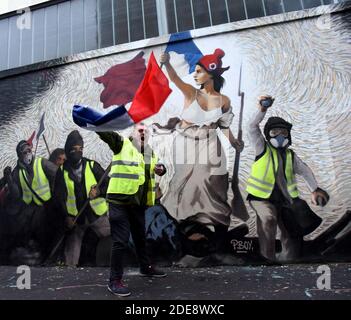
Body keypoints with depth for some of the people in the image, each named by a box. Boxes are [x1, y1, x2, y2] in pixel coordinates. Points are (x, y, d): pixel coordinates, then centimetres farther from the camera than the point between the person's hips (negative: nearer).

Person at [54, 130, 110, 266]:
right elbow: (59, 195, 3)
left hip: (97, 214, -1)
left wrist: (99, 191, -22)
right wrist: (67, 216, -3)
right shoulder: (62, 171, 1)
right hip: (75, 218, 1)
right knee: (72, 248, 10)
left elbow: (107, 183, -1)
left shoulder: (92, 165, -3)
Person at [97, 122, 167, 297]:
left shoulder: (150, 152, 15)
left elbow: (157, 168, 24)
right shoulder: (122, 144, -4)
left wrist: (161, 169, 1)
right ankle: (115, 281, 12)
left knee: (140, 237, 22)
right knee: (120, 241, -3)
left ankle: (146, 267, 41)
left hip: (138, 203, 7)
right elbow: (104, 132, -16)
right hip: (119, 201, -6)